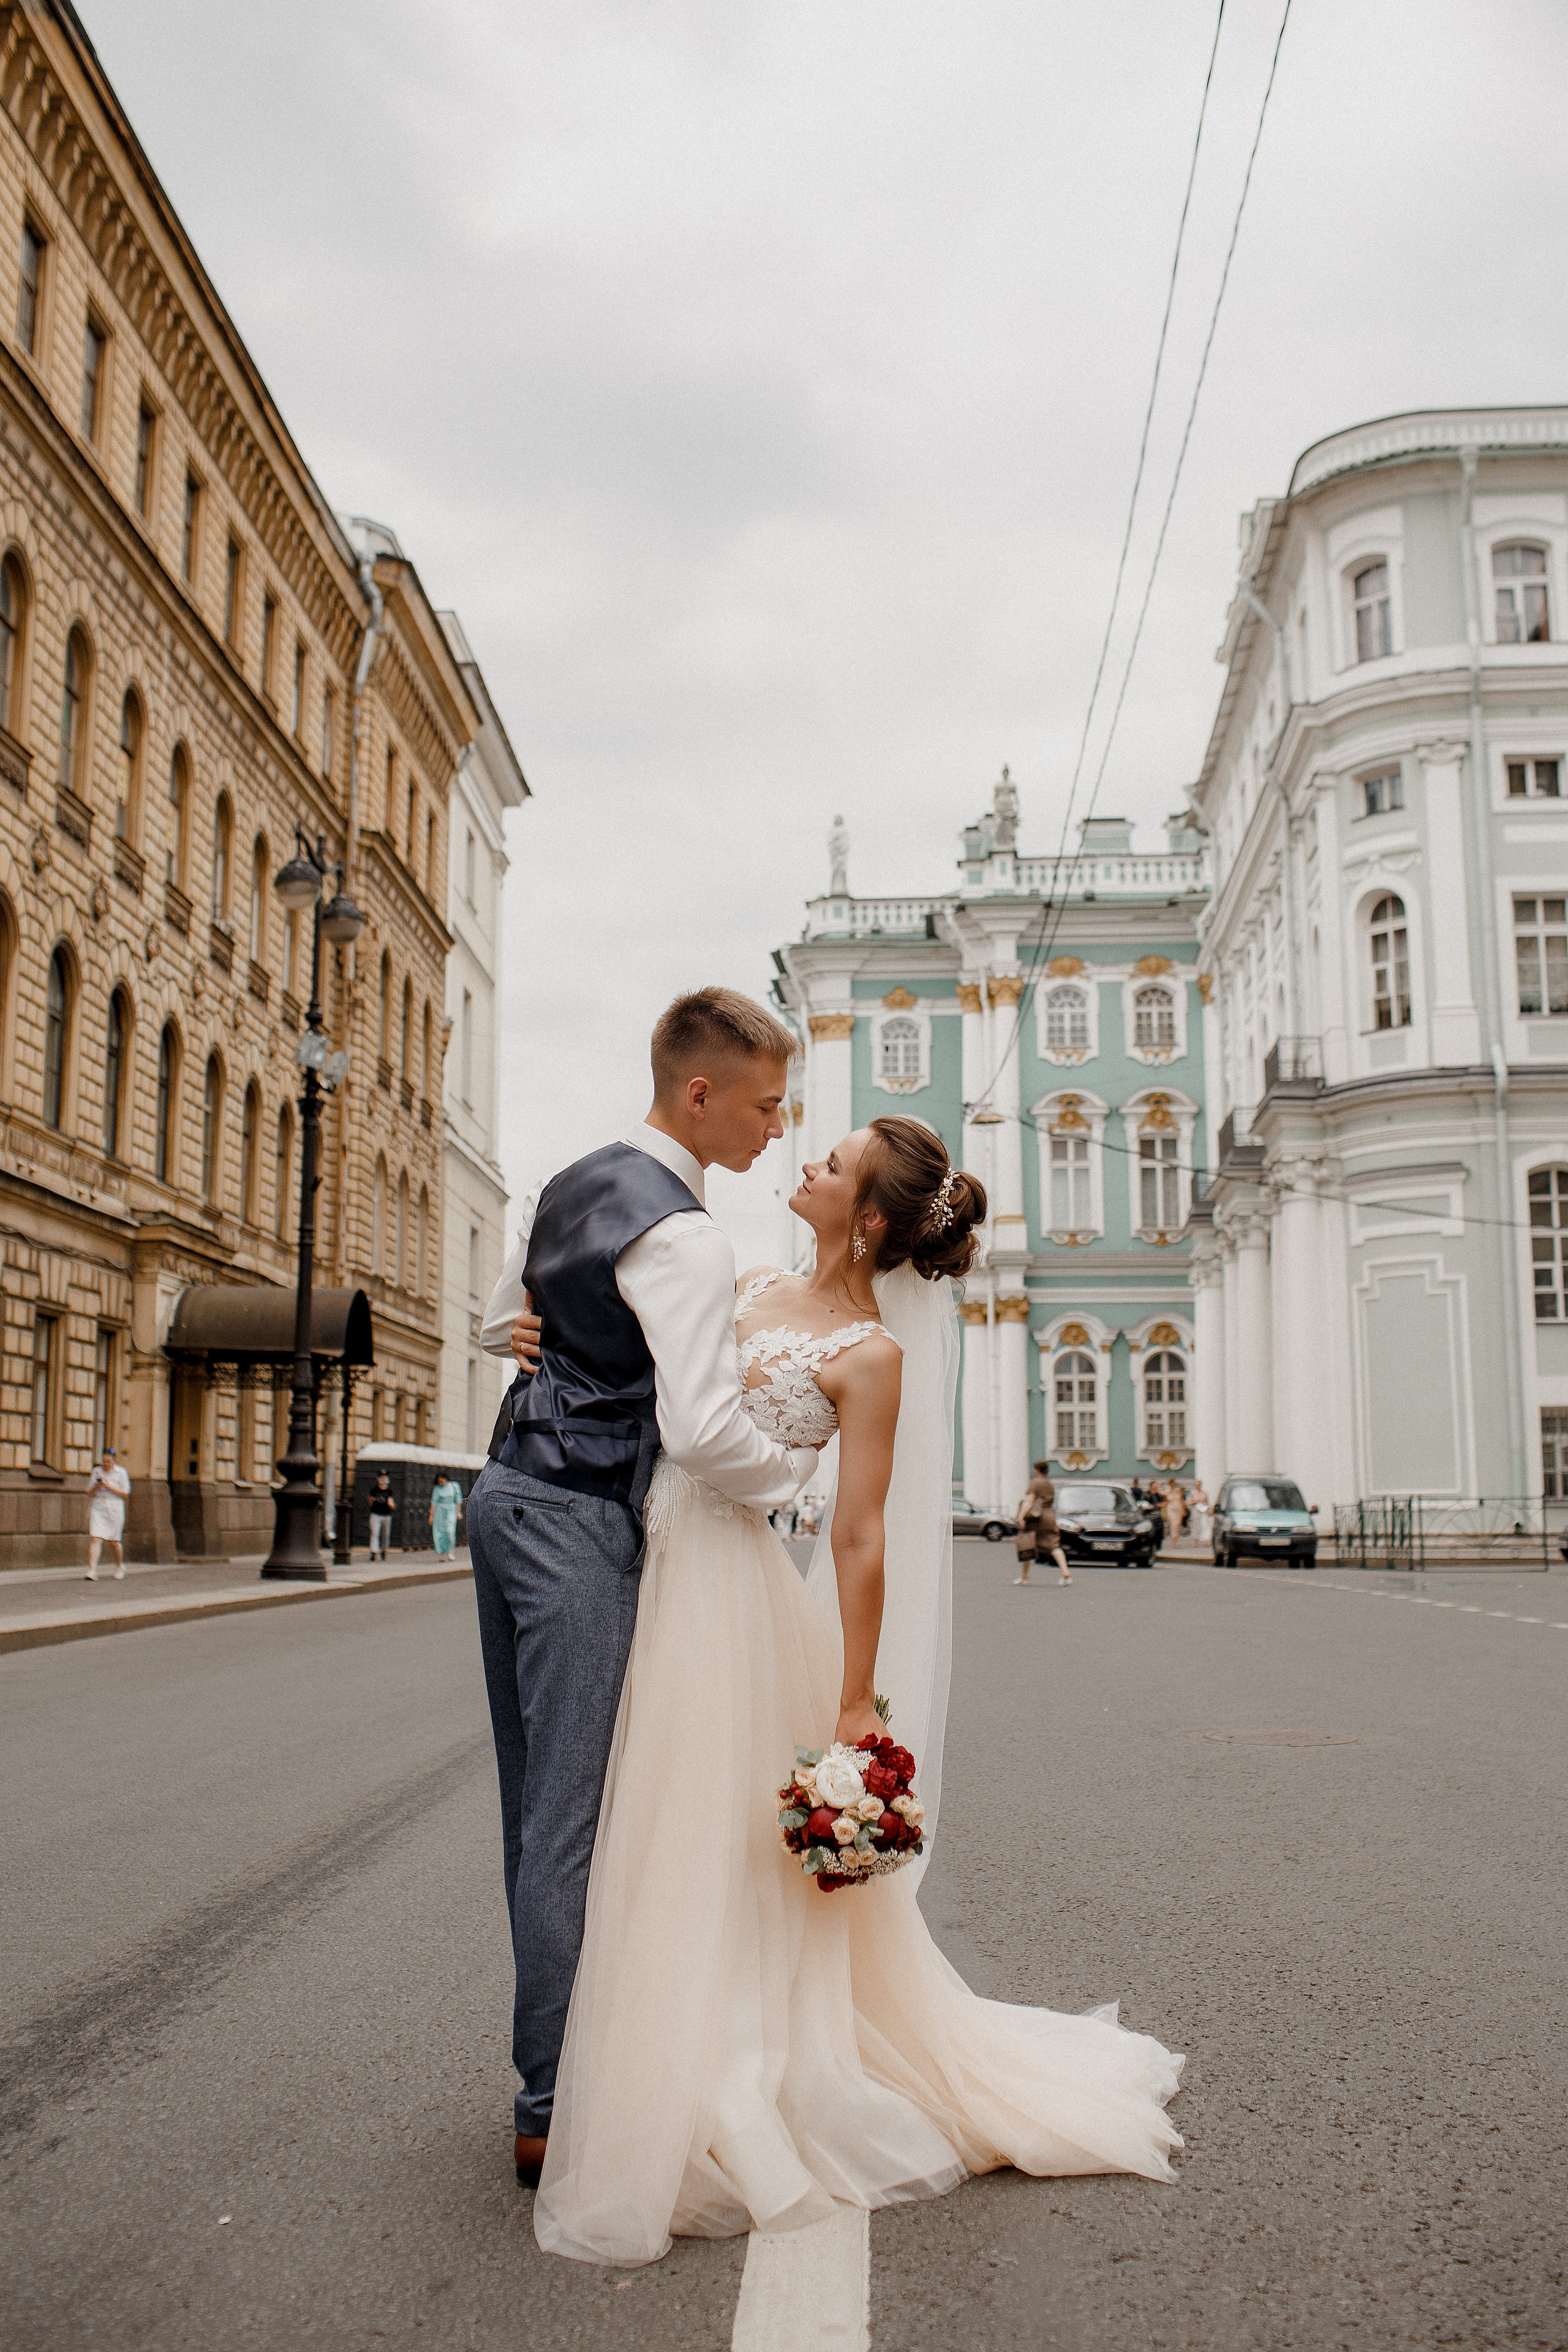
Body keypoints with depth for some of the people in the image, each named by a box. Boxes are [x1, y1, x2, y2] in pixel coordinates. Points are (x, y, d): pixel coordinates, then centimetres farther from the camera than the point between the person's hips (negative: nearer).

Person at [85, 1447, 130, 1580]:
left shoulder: (121, 1473, 1)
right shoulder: (97, 1471, 9)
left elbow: (125, 1494, -4)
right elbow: (89, 1493, 12)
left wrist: (109, 1487, -13)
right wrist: (96, 1487, -10)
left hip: (115, 1508, -2)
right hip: (97, 1506, 2)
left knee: (114, 1541, 5)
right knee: (95, 1539, -11)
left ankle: (120, 1566, 31)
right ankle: (92, 1572, -17)